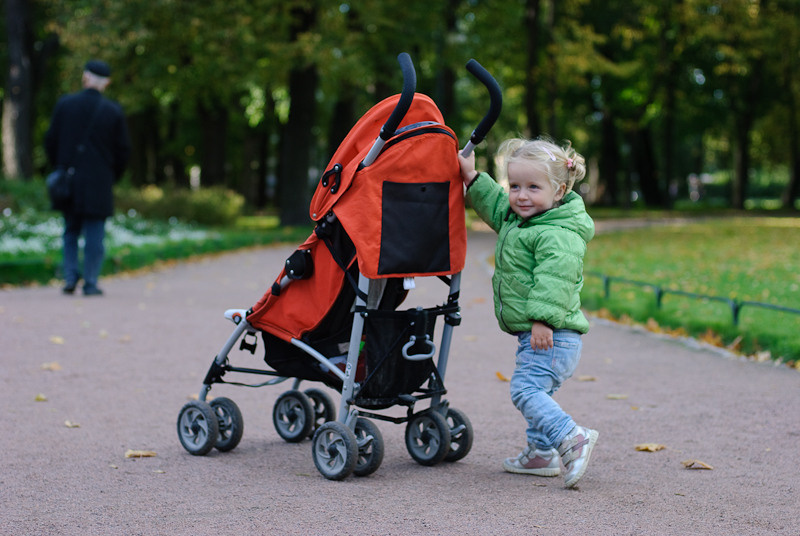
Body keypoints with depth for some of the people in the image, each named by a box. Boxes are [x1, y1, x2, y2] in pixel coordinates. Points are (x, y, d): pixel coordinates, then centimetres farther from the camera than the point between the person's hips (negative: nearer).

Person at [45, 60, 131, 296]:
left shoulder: (65, 104, -2)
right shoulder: (114, 111, -4)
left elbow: (50, 141, 2)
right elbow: (123, 150, 0)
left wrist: (59, 168, 15)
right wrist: (112, 177, 13)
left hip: (69, 180, 2)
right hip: (99, 183, -2)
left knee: (70, 231, 15)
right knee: (95, 233, 3)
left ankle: (70, 277, 6)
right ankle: (90, 283, 1)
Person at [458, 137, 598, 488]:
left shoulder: (557, 235, -18)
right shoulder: (518, 220, 14)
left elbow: (554, 280, -28)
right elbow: (495, 207, 32)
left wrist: (543, 318, -34)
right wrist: (472, 179, 26)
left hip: (550, 335, -11)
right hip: (536, 336, 11)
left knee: (525, 389, -19)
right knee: (538, 391, 17)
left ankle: (571, 439, -25)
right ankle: (541, 453, 26)